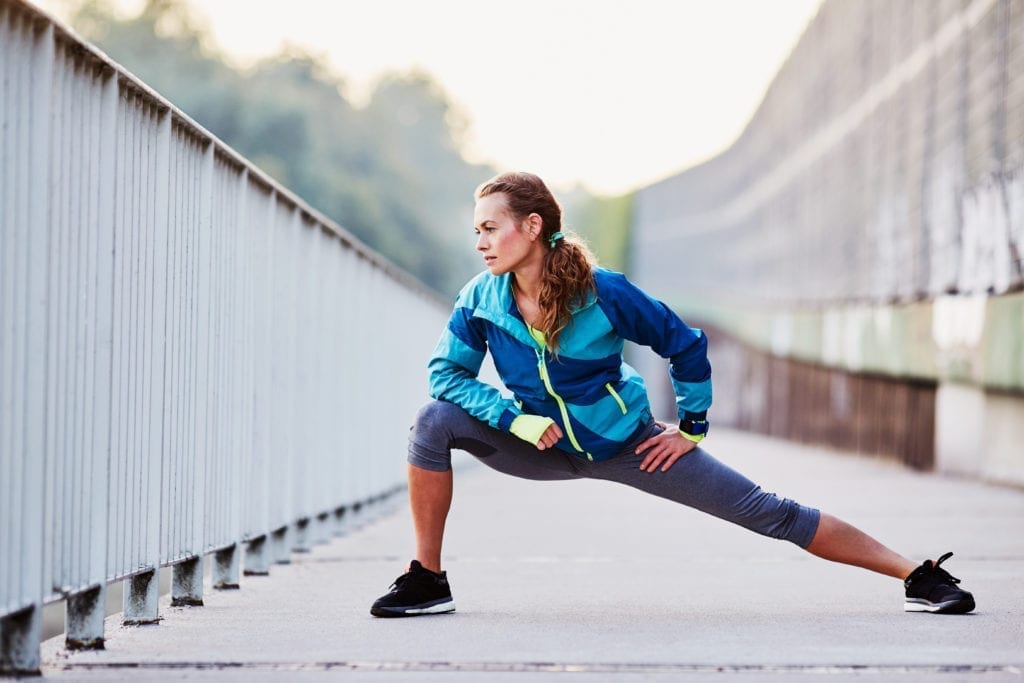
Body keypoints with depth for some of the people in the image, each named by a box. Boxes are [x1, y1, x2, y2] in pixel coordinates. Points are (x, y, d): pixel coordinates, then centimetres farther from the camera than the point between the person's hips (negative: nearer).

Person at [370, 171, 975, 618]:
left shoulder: (604, 293, -23)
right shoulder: (482, 300, -15)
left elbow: (687, 345, -10)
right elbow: (446, 372, -10)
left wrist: (692, 428, -4)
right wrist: (515, 418, -25)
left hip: (623, 443, -3)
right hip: (544, 445, 3)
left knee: (766, 512, -6)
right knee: (435, 422, -20)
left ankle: (920, 576, -1)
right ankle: (428, 581, -8)